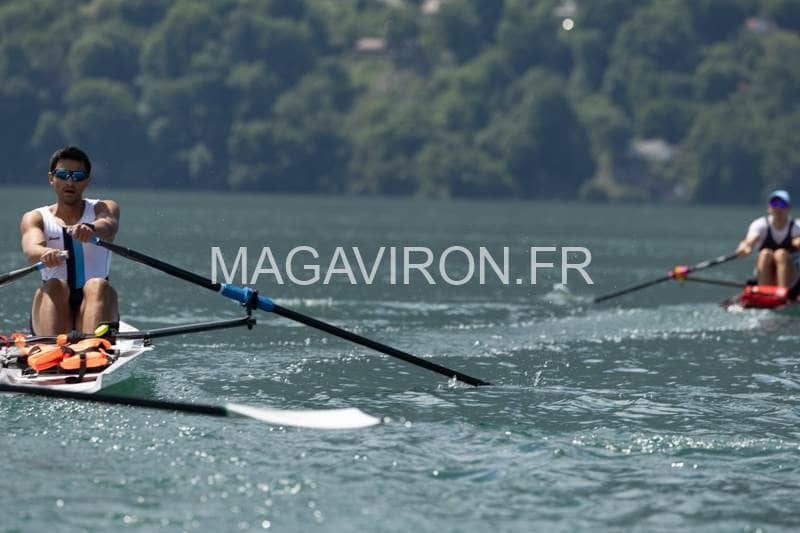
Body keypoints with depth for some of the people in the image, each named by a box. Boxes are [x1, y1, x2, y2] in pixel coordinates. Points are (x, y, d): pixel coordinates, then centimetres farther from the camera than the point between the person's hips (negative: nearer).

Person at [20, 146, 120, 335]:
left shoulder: (104, 208, 11)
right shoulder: (34, 218, 10)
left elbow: (108, 226, -16)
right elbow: (31, 248, -14)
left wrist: (91, 228, -41)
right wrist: (46, 254, -39)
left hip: (93, 309, -1)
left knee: (98, 286, -29)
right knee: (54, 286, -28)